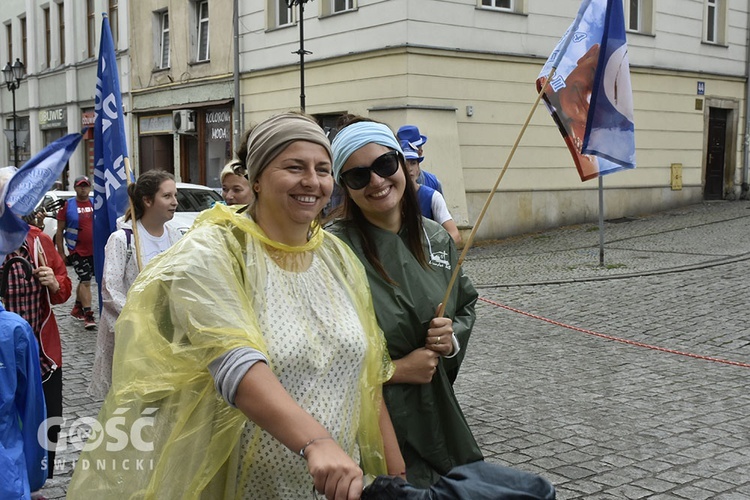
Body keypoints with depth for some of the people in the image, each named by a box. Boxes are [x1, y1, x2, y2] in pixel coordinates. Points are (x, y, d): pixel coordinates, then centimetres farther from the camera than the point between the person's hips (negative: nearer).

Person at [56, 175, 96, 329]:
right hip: (77, 251, -4)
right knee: (85, 281, -10)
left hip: (94, 250, 4)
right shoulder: (67, 206, -3)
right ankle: (88, 316, -10)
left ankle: (77, 308, 32)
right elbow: (59, 231, 1)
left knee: (84, 280, 16)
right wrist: (61, 253, -3)